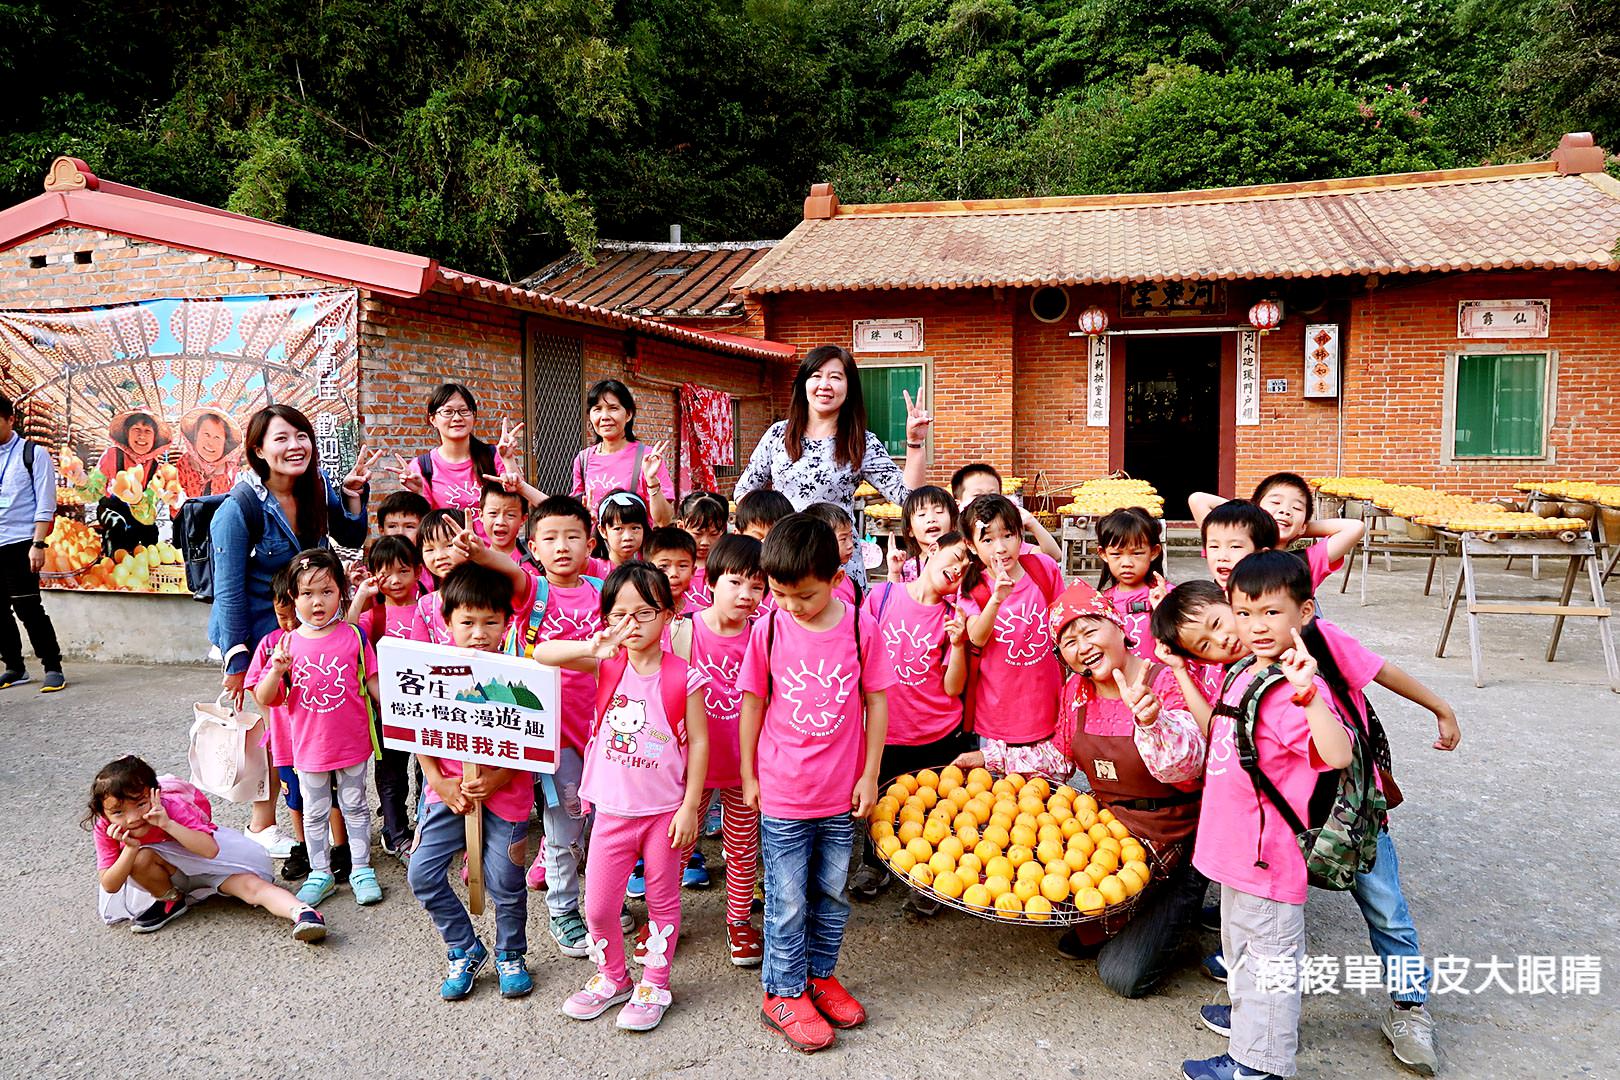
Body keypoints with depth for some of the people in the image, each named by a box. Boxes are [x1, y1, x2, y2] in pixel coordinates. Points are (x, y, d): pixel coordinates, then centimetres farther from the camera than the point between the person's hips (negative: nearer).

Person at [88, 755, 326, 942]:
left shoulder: (171, 807, -31)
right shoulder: (105, 828, -22)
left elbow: (210, 850, -41)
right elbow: (109, 886, -21)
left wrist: (167, 824, -50)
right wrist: (130, 849, -39)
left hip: (205, 858, -3)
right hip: (170, 871, 3)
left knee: (252, 885, -28)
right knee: (140, 858, -30)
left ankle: (301, 912, -42)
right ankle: (171, 902, -6)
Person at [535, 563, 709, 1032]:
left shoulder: (683, 678, -11)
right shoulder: (606, 666, -4)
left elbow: (699, 743, -8)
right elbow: (541, 653, -14)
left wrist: (690, 805, -9)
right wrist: (591, 648, -31)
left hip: (665, 811, -2)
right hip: (612, 810, 2)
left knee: (663, 901, 13)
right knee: (598, 906, 9)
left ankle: (654, 984, 31)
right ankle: (611, 978, 33)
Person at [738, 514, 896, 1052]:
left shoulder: (861, 628, -8)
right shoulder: (767, 629, -8)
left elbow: (877, 702, 0)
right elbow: (752, 704, 1)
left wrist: (869, 774, 1)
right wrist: (748, 776, 4)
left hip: (841, 792, 2)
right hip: (781, 793, -1)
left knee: (832, 893, 16)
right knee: (788, 901, 7)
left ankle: (820, 975, 36)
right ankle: (783, 993, 24)